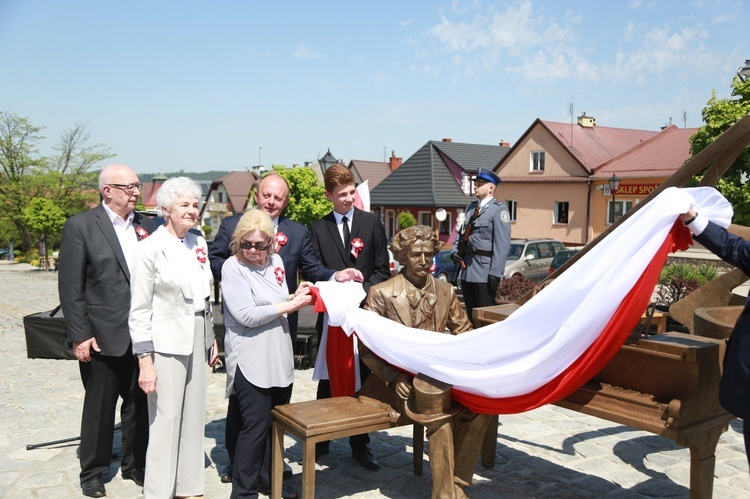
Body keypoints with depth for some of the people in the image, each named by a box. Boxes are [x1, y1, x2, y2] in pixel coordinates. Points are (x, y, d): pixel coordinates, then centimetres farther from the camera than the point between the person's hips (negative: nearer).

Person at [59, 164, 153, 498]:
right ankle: (92, 472, 29)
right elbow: (70, 287, -8)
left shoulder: (145, 226, 6)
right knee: (99, 408, 11)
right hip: (103, 337, -4)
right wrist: (80, 336, -11)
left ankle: (135, 464, 32)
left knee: (139, 404, 14)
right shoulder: (80, 226, -6)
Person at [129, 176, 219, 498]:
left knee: (193, 417, 11)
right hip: (166, 343, -6)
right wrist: (145, 361, -14)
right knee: (165, 420, -1)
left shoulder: (199, 244, 8)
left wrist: (211, 339, 16)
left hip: (197, 340, 6)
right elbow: (139, 310, -10)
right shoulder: (151, 248, -10)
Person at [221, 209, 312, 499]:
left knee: (276, 422, 14)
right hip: (249, 360, -7)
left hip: (280, 356, 7)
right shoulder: (232, 267, -11)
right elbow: (247, 315, -18)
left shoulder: (276, 261, 9)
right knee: (257, 424, -4)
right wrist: (291, 305, -15)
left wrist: (295, 297, 0)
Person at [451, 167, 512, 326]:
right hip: (467, 269, 8)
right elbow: (461, 232, 23)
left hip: (484, 271, -7)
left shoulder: (499, 210, -8)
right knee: (471, 314, 15)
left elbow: (502, 244, -15)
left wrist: (495, 273, -20)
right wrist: (455, 250, 4)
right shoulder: (471, 207, 15)